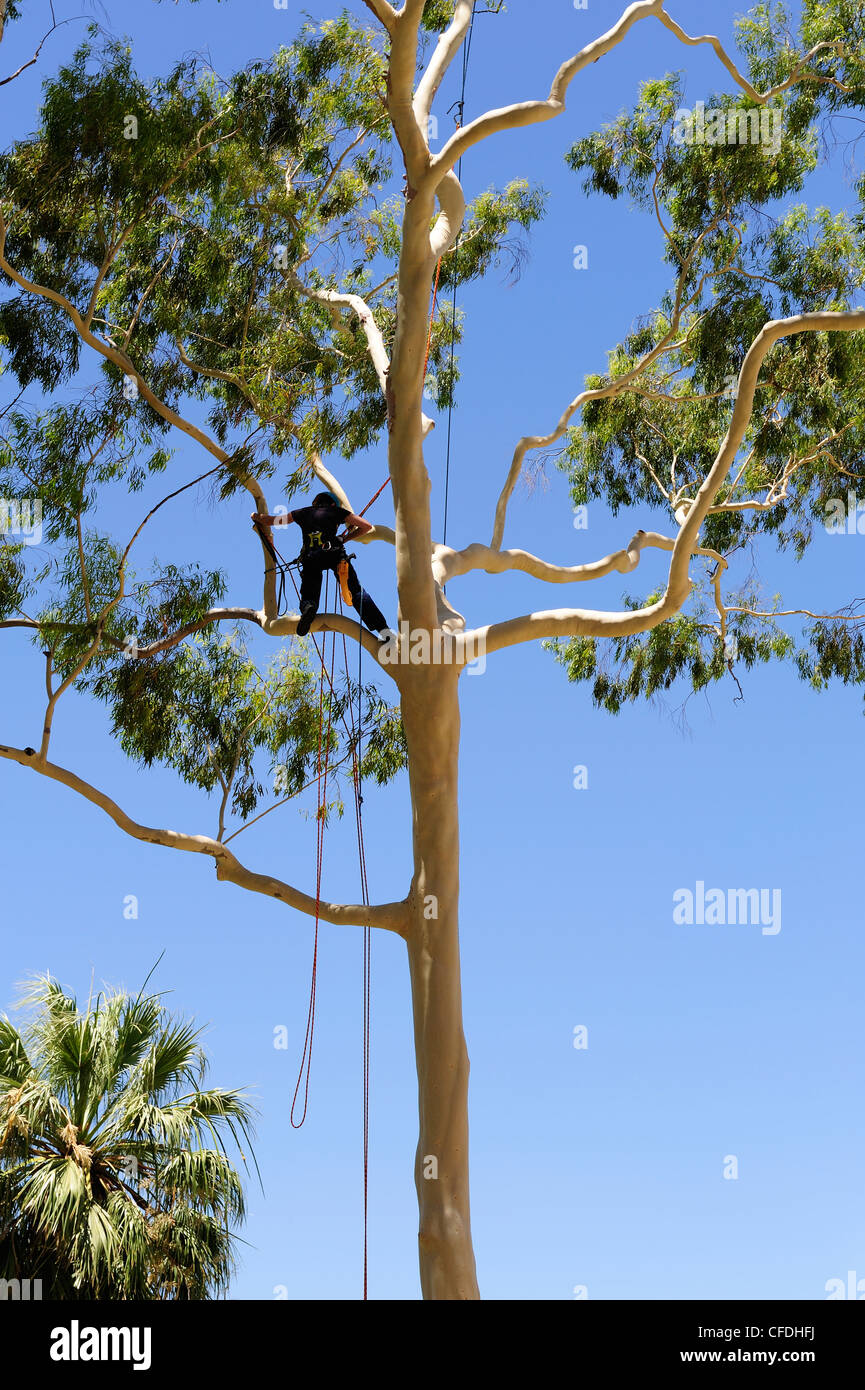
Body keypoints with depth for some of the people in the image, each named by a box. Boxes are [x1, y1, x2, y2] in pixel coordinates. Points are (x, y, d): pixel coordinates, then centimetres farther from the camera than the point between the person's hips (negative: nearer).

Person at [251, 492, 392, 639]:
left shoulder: (303, 513, 28)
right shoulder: (336, 511, 24)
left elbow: (269, 521, 37)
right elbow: (367, 526, 23)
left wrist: (257, 516, 57)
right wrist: (346, 538, 34)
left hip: (311, 558, 1)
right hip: (334, 553, -1)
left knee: (309, 597, 8)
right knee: (357, 592, 1)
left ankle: (308, 607, -31)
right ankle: (383, 629, -14)